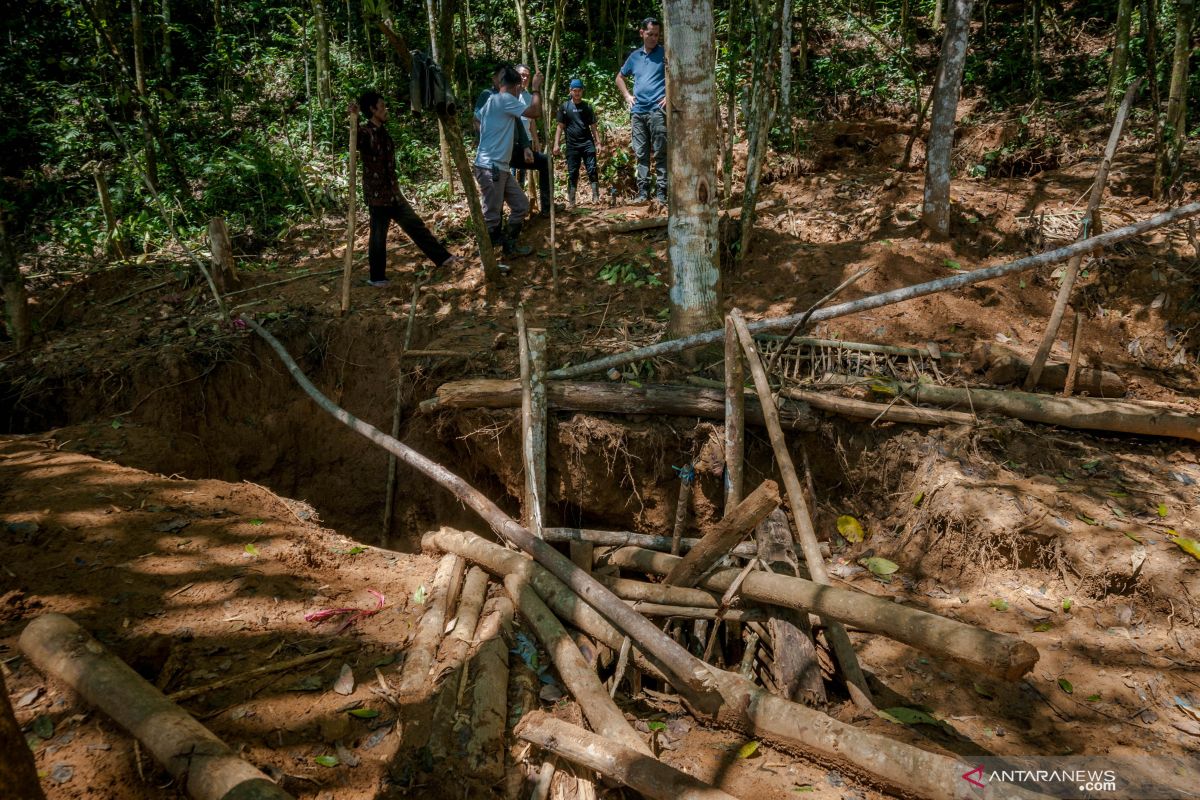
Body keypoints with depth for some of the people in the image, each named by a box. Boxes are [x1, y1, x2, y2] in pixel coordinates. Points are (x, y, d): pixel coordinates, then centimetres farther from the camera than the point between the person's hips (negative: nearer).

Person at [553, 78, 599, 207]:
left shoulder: (587, 107, 10)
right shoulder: (565, 107, 6)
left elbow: (593, 126, 11)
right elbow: (560, 126, 5)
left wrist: (597, 142, 2)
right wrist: (556, 144, -3)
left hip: (587, 143, 1)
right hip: (572, 145, -1)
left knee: (592, 170, -8)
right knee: (572, 173, 2)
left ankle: (596, 197, -7)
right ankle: (572, 202, 6)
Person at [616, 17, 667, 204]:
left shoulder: (665, 54, 2)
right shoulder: (634, 56, 16)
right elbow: (619, 78, 29)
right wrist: (627, 95, 15)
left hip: (657, 110, -5)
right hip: (637, 111, 5)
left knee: (660, 152, -7)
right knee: (641, 153, 6)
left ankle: (662, 190, -5)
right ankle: (643, 189, 10)